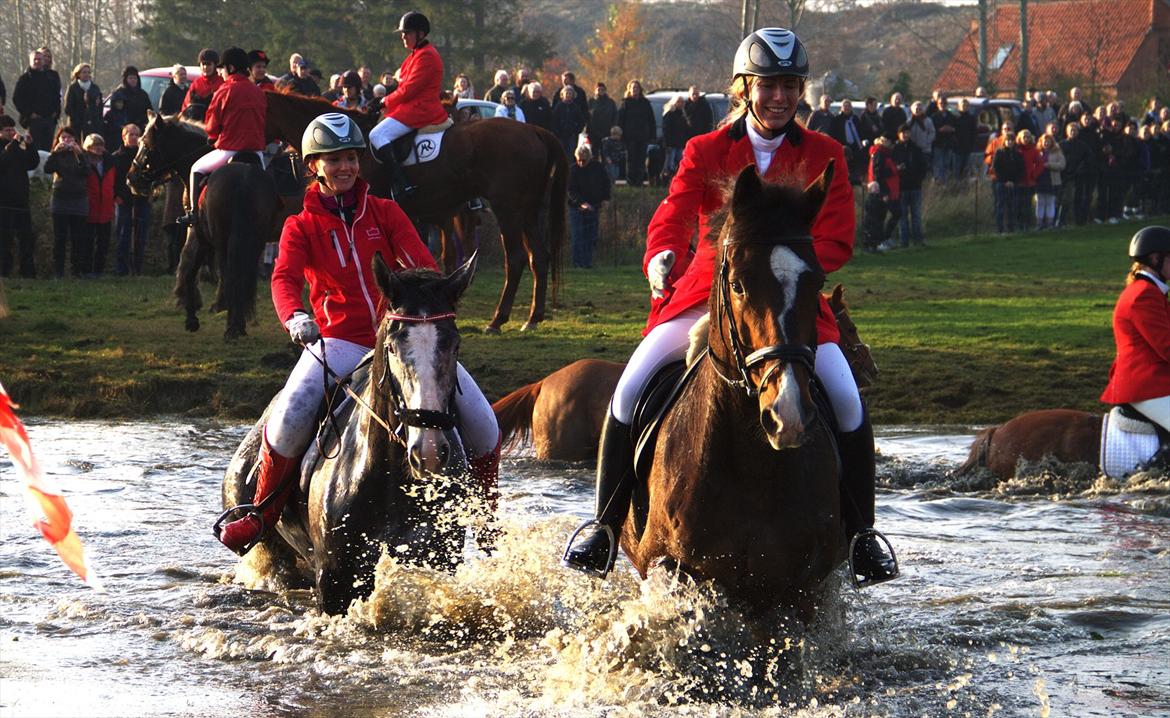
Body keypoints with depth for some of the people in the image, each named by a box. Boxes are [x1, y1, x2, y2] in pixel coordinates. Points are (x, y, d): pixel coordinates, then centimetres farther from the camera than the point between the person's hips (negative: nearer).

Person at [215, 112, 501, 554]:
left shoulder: (385, 213, 11)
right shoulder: (302, 226, 7)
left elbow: (421, 265, -1)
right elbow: (285, 277, -10)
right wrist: (294, 317, -33)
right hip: (339, 342, -2)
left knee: (482, 426, -11)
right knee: (292, 415, -30)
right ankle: (261, 515, -8)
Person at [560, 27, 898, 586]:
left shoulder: (824, 156, 5)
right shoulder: (706, 152, 5)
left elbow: (836, 241, -3)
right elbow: (673, 215, -9)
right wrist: (661, 257, -33)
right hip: (706, 291, 1)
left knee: (846, 398, -23)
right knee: (629, 391, -17)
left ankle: (859, 534, -5)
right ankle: (607, 528, -3)